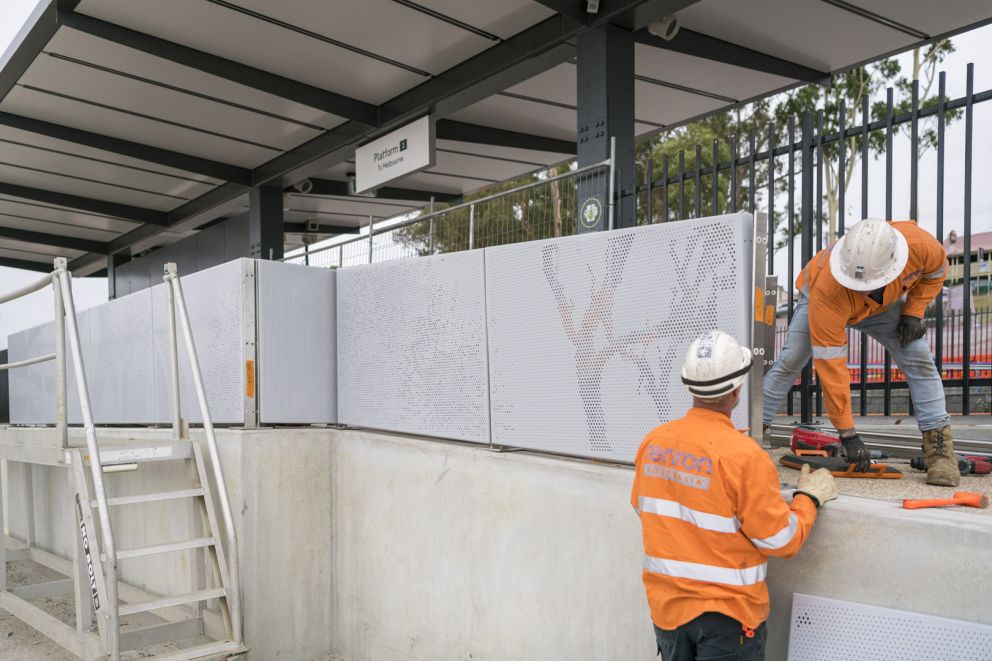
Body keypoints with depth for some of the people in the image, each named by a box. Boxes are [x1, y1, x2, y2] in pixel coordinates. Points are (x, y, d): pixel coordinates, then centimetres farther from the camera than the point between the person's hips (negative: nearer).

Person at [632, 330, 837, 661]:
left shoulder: (653, 442, -6)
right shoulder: (745, 456, -23)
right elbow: (781, 541, -15)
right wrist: (810, 496, 0)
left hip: (666, 607, 5)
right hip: (726, 614, -4)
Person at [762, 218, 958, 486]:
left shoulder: (921, 245, -39)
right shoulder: (826, 291, -47)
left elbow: (935, 271, -8)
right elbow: (830, 364, -41)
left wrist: (913, 312, -21)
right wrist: (847, 433, -36)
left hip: (886, 303, 3)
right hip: (829, 305, -3)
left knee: (918, 360, -14)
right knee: (790, 360, -18)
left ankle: (940, 449, -7)